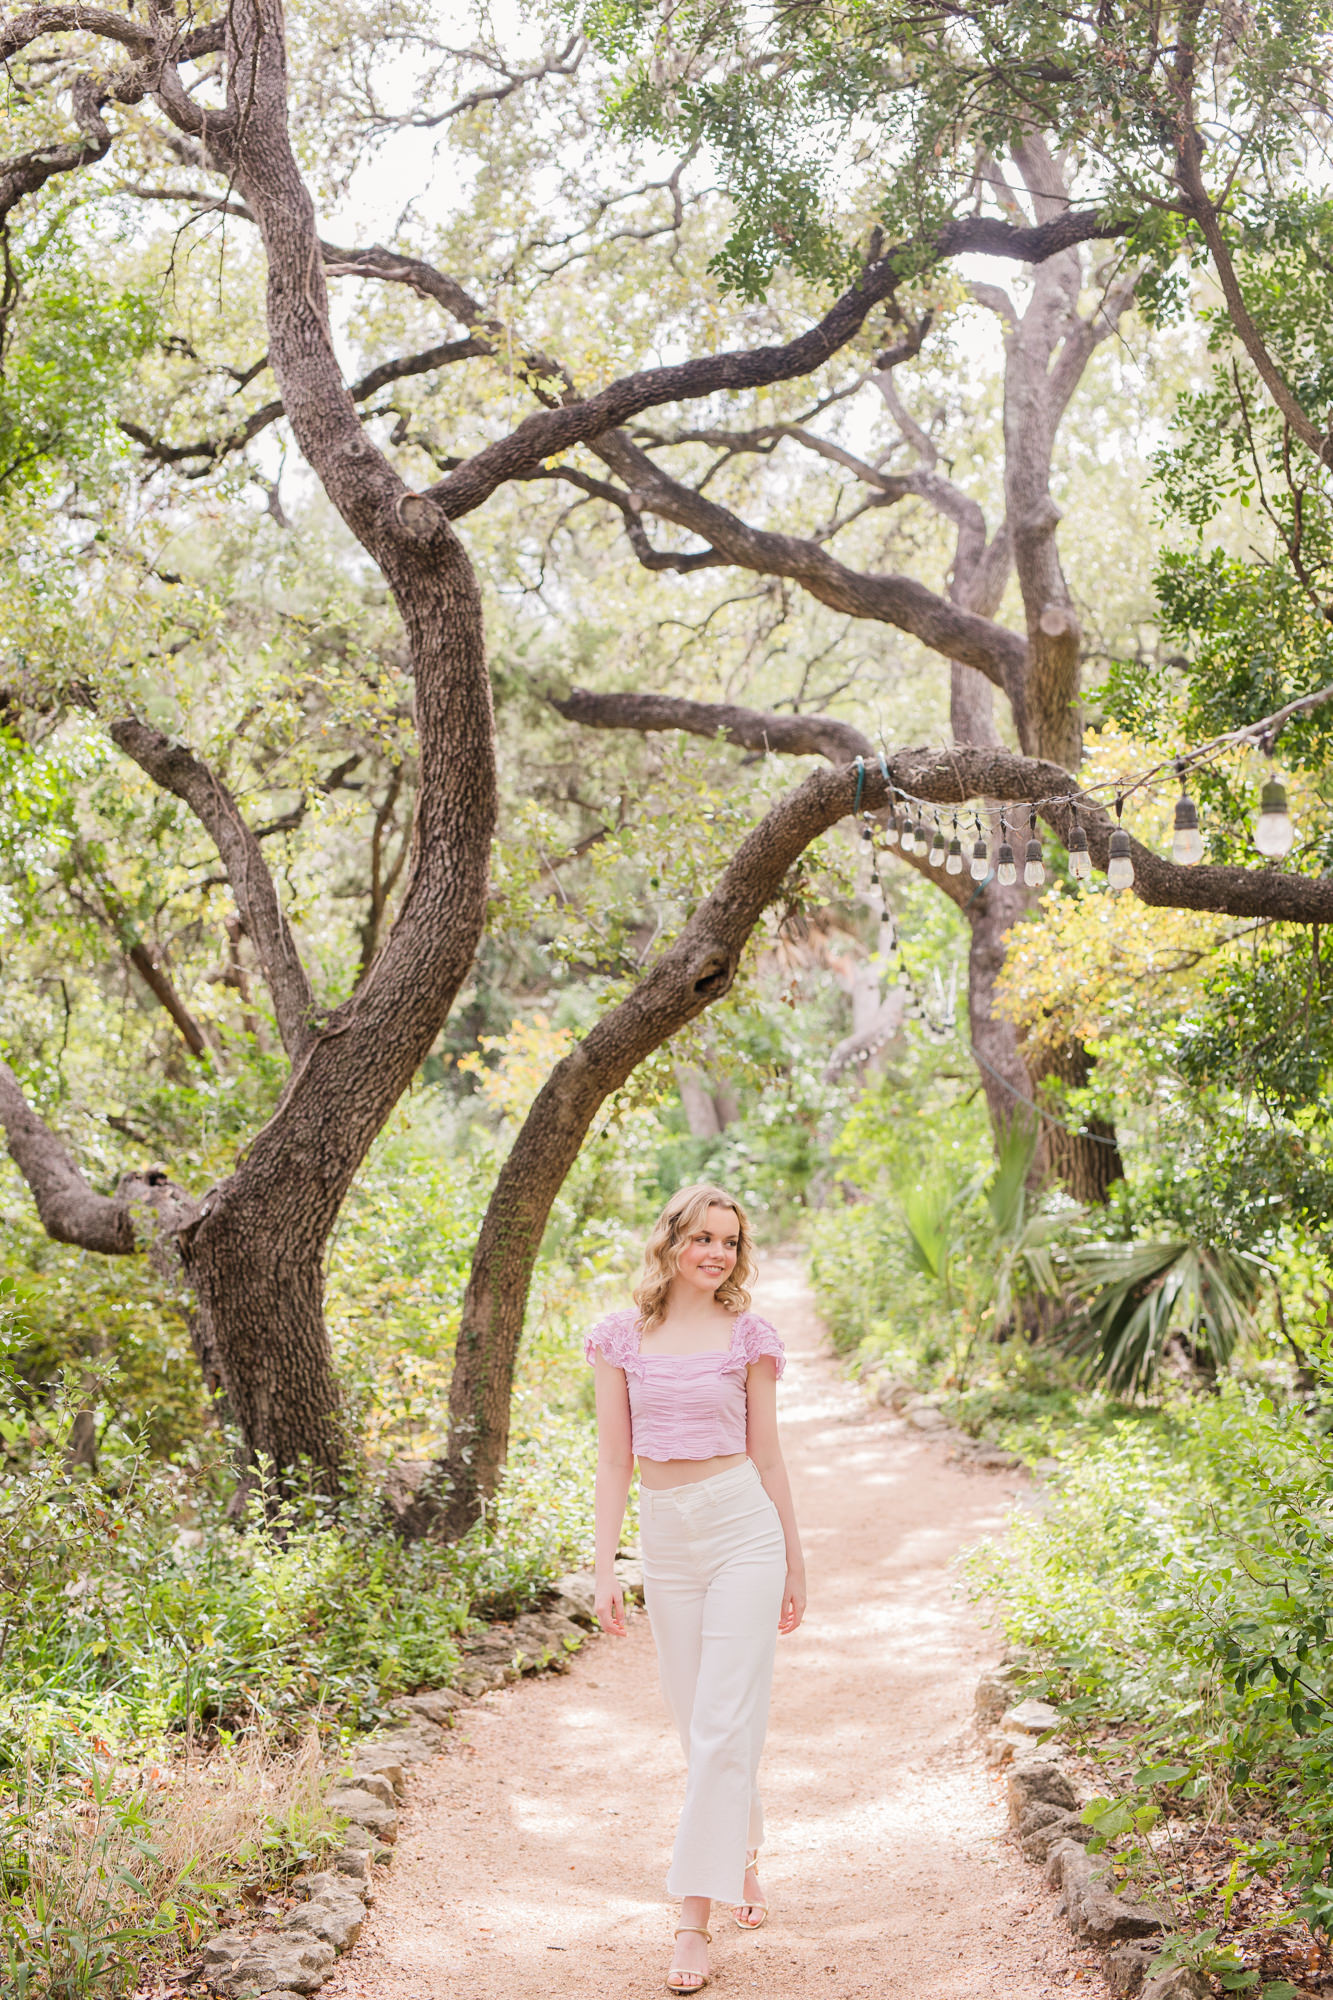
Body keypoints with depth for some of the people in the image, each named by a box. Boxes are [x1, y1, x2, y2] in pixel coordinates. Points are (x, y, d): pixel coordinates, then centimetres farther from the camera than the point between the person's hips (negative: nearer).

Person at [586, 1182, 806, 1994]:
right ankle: (742, 1857, 36)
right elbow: (614, 1460, 5)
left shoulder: (748, 1335, 1)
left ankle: (696, 1917, -3)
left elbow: (768, 1457, 6)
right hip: (666, 1534, 3)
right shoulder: (623, 1335, 4)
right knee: (695, 1717, 12)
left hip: (742, 1528, -2)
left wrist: (795, 1564, 8)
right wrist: (606, 1567, 1)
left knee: (724, 1722, -7)